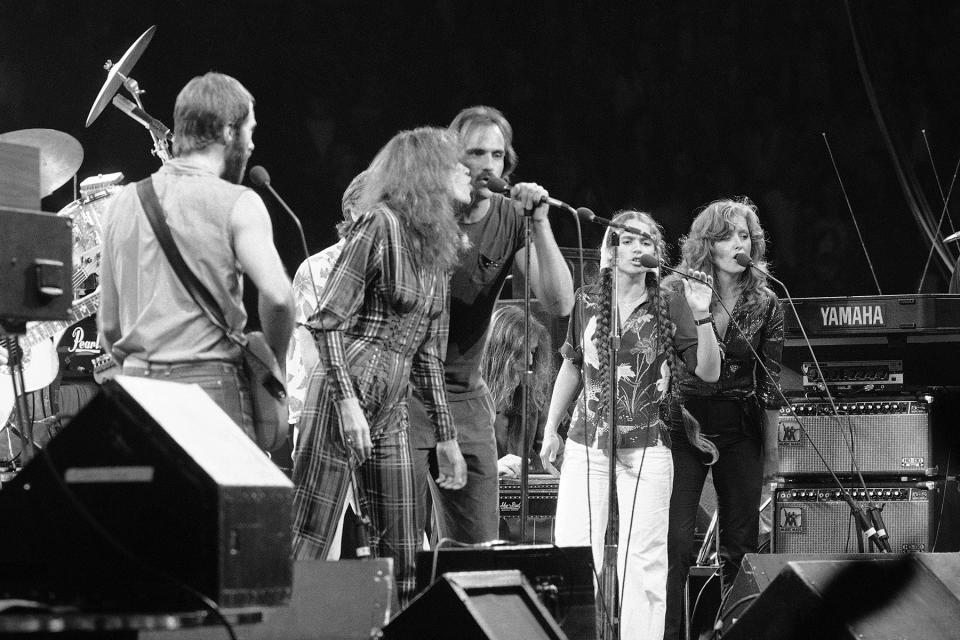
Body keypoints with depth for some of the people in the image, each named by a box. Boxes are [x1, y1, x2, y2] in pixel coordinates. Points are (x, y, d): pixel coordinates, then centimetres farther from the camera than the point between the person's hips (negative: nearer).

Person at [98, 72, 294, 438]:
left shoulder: (123, 203, 14)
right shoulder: (235, 204, -4)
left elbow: (108, 328, 16)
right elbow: (277, 295, -18)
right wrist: (271, 365, -3)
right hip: (209, 384, -6)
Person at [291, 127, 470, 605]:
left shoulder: (436, 251, 17)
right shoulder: (381, 225, -8)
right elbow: (327, 319, -13)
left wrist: (447, 437, 18)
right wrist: (347, 400, -21)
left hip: (392, 407, 9)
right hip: (345, 391, -9)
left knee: (401, 558, 7)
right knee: (306, 546, -11)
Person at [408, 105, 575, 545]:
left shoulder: (511, 220, -1)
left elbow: (559, 304, -10)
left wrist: (539, 221, -19)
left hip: (467, 399, 4)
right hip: (405, 392, -4)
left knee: (478, 551, 2)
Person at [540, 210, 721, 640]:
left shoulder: (669, 308, 0)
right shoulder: (588, 301, 7)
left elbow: (708, 372, -3)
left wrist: (702, 317, -16)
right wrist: (551, 427, 17)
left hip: (647, 447, -2)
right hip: (587, 443, 2)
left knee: (642, 557, -3)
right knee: (573, 548, -2)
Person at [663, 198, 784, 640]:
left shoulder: (765, 305, 2)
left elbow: (770, 385, 5)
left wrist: (771, 450, 5)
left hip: (741, 429, 2)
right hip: (684, 422, -2)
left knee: (741, 547, 5)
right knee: (674, 541, -9)